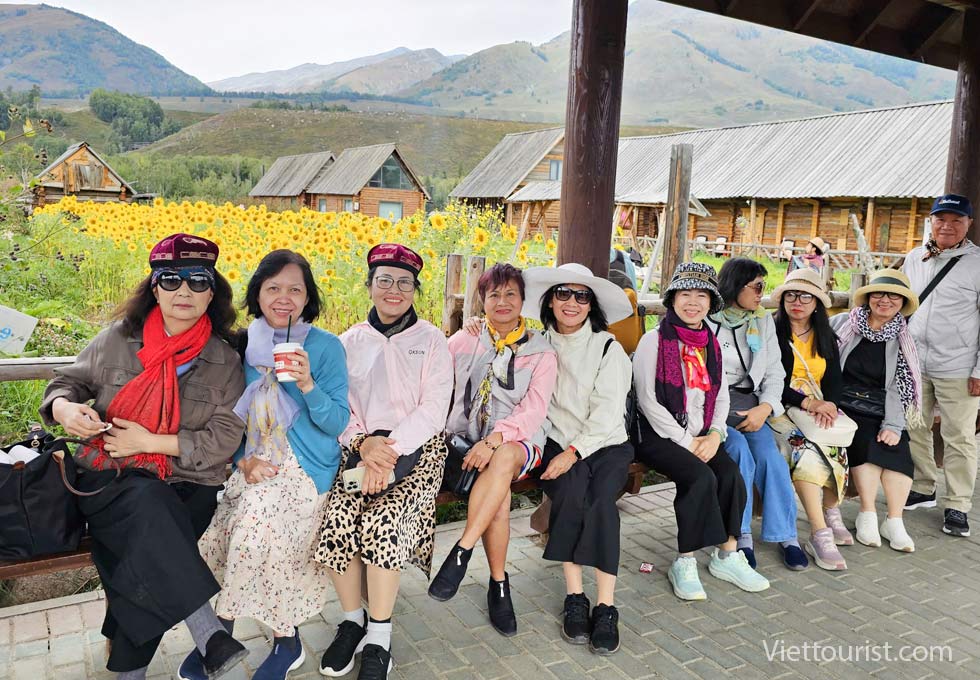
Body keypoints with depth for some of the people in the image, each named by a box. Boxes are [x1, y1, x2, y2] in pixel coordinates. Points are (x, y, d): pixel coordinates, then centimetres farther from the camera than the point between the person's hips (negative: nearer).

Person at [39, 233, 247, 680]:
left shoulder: (224, 360, 0)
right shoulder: (118, 339, 4)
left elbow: (225, 438, -5)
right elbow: (66, 383, 16)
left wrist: (150, 441, -13)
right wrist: (65, 409, -9)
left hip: (185, 488, 0)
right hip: (109, 479, 0)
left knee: (146, 547, -29)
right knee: (149, 506, -33)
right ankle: (209, 635, -34)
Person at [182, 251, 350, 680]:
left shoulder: (326, 346, -5)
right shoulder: (245, 345, 6)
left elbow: (337, 423, -7)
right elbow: (234, 415, 12)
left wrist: (307, 386, -24)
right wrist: (244, 459, -5)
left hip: (305, 465, -4)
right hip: (255, 464, 4)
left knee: (256, 515, -26)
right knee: (225, 527, -18)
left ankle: (222, 630, -2)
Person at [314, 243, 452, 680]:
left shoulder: (431, 339, 4)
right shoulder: (350, 341, 11)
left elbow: (434, 410, -4)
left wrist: (389, 450, -17)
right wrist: (364, 445, -14)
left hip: (417, 448, -2)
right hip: (360, 446, 2)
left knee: (381, 518, -28)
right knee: (338, 519, -24)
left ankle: (379, 637, -10)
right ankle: (352, 620, 0)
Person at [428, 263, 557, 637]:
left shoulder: (541, 353, 5)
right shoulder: (463, 341, 11)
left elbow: (534, 410, -9)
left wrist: (494, 440, -24)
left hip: (516, 443, -1)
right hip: (464, 438, 1)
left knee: (503, 459, -38)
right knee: (500, 497, -29)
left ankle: (462, 552, -29)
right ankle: (499, 583, -12)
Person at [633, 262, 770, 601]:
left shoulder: (712, 344, 13)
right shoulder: (654, 340, -6)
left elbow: (721, 397, 14)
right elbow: (648, 400, -11)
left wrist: (714, 434, -5)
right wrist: (685, 441, -13)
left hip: (701, 436, 5)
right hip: (659, 435, -5)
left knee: (730, 472, -20)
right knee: (700, 476, -27)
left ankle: (727, 555, -5)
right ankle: (685, 563, -14)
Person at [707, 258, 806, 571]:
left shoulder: (763, 321, 15)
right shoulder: (705, 321, -1)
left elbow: (774, 372, 11)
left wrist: (764, 408, -8)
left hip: (749, 401, 4)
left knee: (769, 454, -23)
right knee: (740, 451, -29)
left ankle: (787, 536, -9)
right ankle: (741, 537, -17)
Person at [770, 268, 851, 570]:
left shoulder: (827, 338, 17)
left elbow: (834, 381, 8)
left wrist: (828, 403, -14)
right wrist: (807, 402, -21)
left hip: (818, 406, 5)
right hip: (780, 407, -5)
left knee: (835, 441, -27)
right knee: (805, 444, -33)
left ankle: (831, 514, -6)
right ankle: (820, 534, -32)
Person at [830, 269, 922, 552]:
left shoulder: (902, 341, 9)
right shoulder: (841, 324, 3)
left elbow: (901, 388, 3)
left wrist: (893, 425, -8)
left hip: (881, 411, 3)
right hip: (843, 405, -2)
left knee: (897, 449, -22)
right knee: (866, 443, -26)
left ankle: (894, 522, -15)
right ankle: (868, 516, -15)